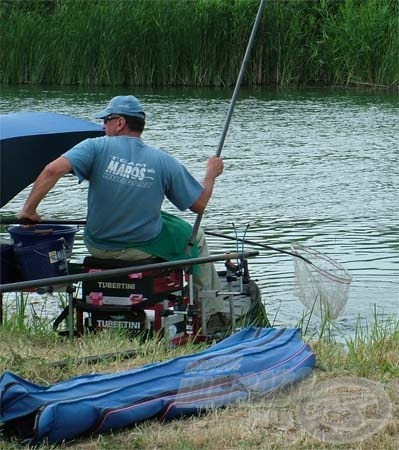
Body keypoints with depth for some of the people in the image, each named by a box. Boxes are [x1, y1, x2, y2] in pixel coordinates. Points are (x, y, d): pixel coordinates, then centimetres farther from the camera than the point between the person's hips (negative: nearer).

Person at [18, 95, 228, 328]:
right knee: (196, 236, 27)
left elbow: (53, 170, -27)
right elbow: (199, 204, -4)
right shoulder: (164, 161, -11)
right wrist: (211, 174, 14)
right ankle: (213, 316, 30)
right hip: (145, 250, -1)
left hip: (98, 247, 1)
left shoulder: (96, 147, -13)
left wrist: (29, 209, -17)